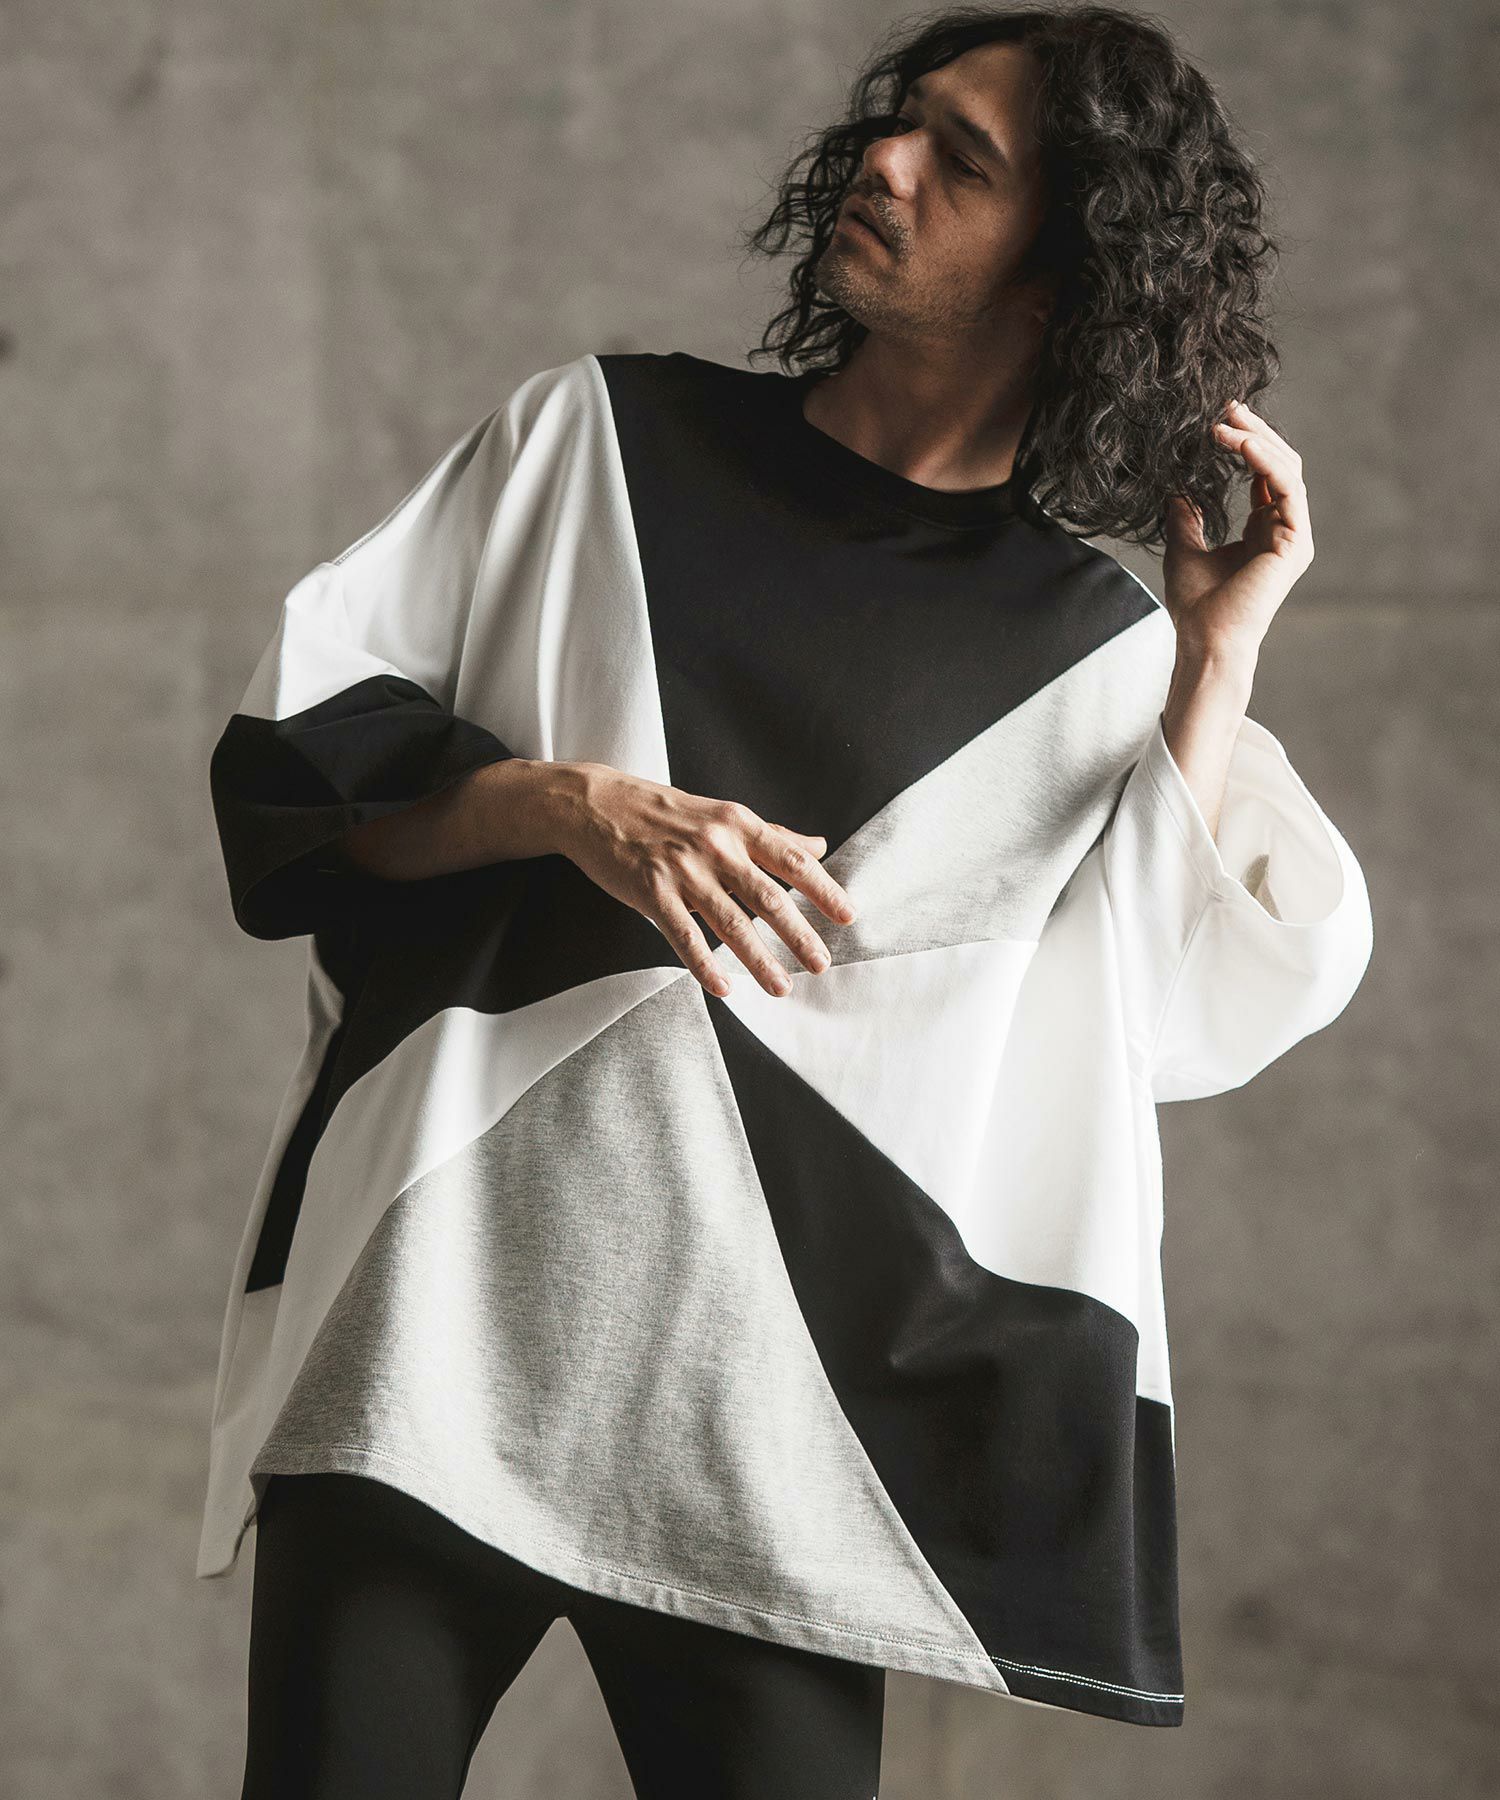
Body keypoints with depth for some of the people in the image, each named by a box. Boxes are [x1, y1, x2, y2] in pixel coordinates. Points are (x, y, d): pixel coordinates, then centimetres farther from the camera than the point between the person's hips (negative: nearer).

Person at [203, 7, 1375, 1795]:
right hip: (439, 1293, 0)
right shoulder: (599, 438, 10)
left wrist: (1218, 659, -5)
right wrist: (570, 803, -12)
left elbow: (1181, 1012, -4)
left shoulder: (1096, 650, 9)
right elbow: (296, 745, 4)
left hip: (769, 1379, 0)